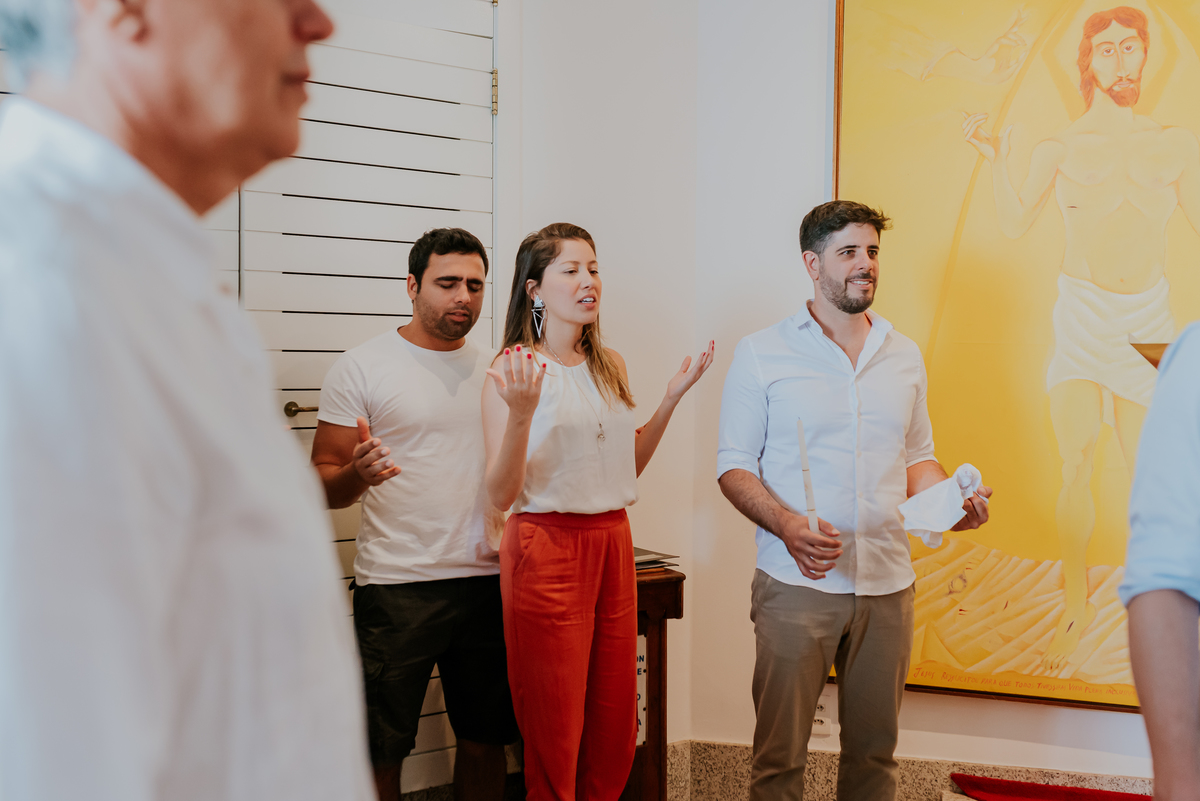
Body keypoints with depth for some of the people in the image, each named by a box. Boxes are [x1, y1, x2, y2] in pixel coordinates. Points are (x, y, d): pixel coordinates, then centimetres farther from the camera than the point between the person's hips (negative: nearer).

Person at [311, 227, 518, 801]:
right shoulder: (360, 367, -2)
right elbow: (324, 483, -4)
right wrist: (357, 475, -27)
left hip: (487, 581, 4)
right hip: (396, 586, -4)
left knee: (485, 737, 11)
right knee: (380, 748, 0)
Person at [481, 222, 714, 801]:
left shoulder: (610, 366, 9)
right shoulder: (512, 370, -9)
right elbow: (501, 495, -13)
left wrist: (672, 398, 10)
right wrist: (520, 415, -28)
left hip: (613, 544, 6)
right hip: (546, 548, -6)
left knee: (615, 731, 10)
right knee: (554, 735, 2)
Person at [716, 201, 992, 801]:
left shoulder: (904, 356, 13)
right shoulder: (762, 354, 0)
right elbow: (734, 466, -1)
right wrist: (787, 525, -19)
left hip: (887, 582, 4)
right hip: (796, 583, -4)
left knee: (874, 751, 10)